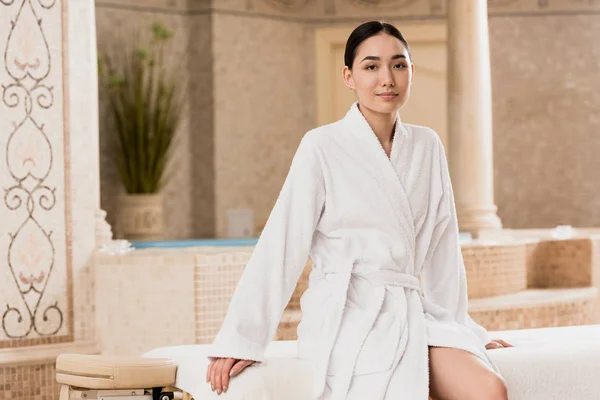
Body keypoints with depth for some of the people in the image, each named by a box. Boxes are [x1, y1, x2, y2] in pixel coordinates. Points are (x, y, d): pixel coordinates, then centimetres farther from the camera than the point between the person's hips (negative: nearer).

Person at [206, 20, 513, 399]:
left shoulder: (427, 147, 11)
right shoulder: (322, 147, -2)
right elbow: (282, 246, -4)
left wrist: (461, 325, 19)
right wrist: (241, 340, -7)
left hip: (414, 315, 5)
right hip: (350, 321, -4)